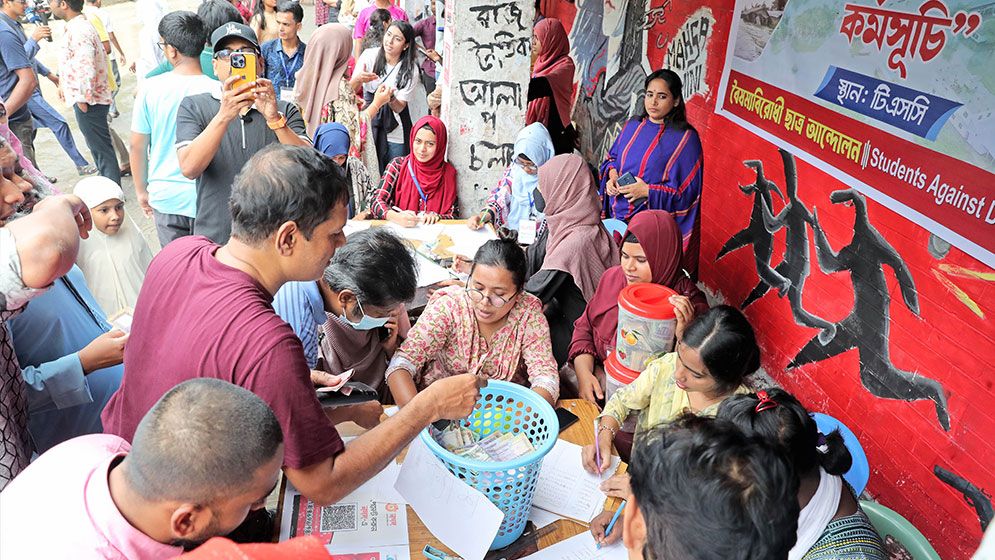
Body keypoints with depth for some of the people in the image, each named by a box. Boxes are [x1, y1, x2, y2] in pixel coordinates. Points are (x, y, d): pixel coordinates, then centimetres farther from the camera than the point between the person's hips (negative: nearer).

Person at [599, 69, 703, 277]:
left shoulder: (685, 138, -9)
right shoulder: (633, 126, 9)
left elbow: (687, 191, -11)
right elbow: (612, 157, 22)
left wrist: (649, 191, -19)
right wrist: (612, 174, -1)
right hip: (617, 217, 5)